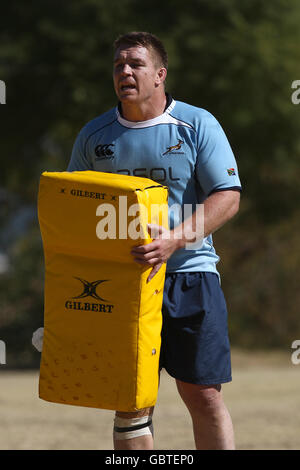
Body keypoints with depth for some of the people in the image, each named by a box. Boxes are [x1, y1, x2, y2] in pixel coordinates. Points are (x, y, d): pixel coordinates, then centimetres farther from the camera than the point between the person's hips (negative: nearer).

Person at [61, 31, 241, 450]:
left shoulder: (197, 125, -1)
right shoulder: (94, 135, 9)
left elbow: (227, 197, -8)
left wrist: (175, 239, -22)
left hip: (188, 275, -2)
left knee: (204, 395, -4)